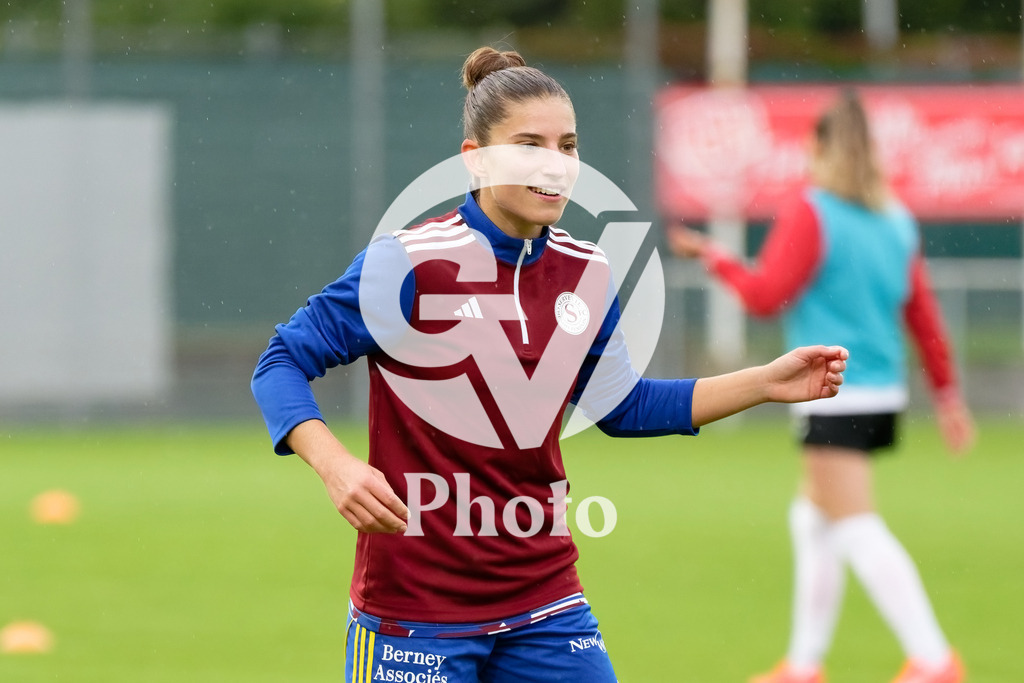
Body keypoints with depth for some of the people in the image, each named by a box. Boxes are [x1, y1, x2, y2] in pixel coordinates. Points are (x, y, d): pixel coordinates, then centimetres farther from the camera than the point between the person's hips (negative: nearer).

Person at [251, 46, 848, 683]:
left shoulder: (587, 274, 4)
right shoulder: (407, 264, -14)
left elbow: (621, 405, 18)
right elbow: (282, 363, -9)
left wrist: (768, 383, 13)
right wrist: (336, 465, -26)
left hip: (546, 603, 5)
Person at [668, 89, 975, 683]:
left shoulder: (810, 212, -9)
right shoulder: (897, 218, 12)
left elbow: (765, 295, -13)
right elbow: (924, 313, 14)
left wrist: (713, 256, 2)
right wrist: (947, 394, 19)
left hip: (835, 396, -8)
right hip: (882, 393, 8)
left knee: (857, 529, -12)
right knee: (812, 518, 19)